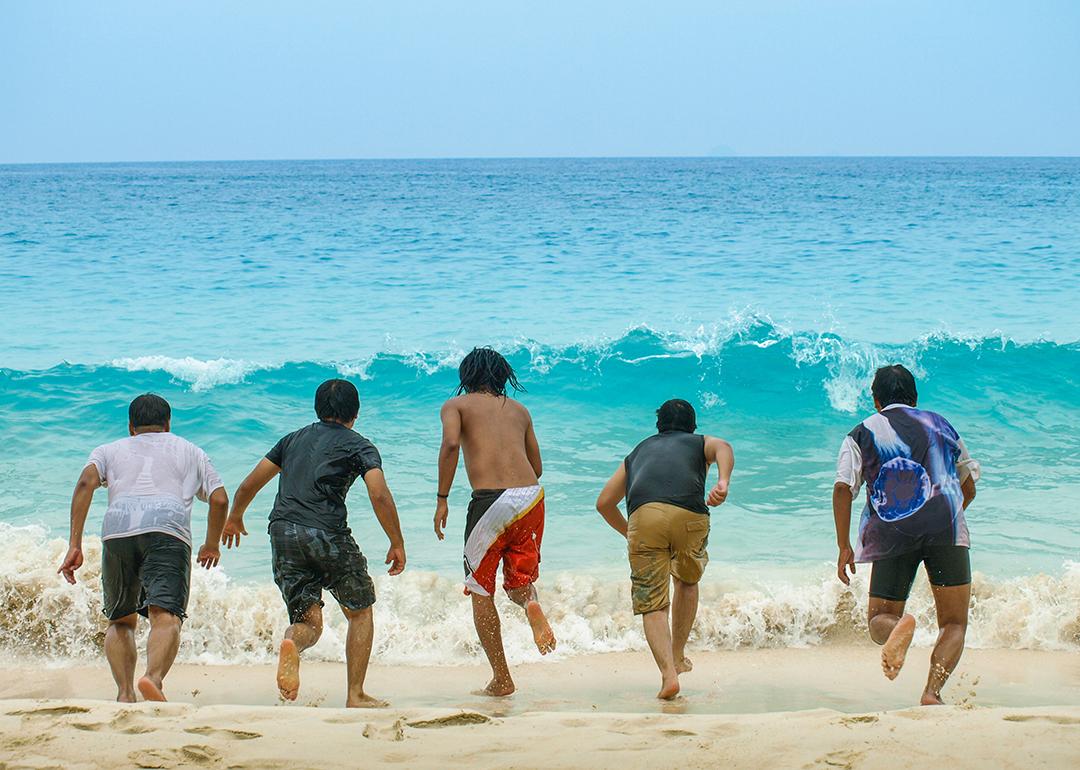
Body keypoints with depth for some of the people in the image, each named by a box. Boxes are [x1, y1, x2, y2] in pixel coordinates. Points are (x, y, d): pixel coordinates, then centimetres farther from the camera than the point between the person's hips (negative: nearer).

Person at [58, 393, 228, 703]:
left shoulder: (109, 450, 31)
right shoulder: (191, 452, 33)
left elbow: (86, 483, 9)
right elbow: (219, 500, 22)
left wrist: (74, 545, 4)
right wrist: (212, 546, 38)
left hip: (117, 529, 1)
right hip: (169, 528, -1)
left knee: (120, 621, 18)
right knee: (166, 616, -16)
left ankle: (125, 694, 2)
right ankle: (154, 677, -44)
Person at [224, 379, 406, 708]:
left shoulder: (293, 439, 22)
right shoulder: (359, 446, 8)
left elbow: (249, 485, 23)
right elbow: (380, 496, -7)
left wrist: (234, 517, 41)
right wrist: (397, 544, 0)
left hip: (283, 533, 4)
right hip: (327, 533, -4)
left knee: (309, 621, 7)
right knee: (360, 611, 16)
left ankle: (291, 644, -30)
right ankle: (356, 695, 9)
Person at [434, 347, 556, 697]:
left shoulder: (456, 405, 11)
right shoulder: (519, 410, 23)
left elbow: (450, 443, -10)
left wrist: (442, 499, -6)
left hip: (490, 501, -4)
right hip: (531, 497, 4)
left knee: (480, 591, 11)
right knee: (519, 579, 20)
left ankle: (501, 679, 8)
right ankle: (530, 602, -18)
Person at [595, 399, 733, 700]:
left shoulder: (638, 451, 37)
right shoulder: (701, 443, 31)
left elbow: (604, 503, 34)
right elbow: (722, 448, 4)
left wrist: (628, 531, 49)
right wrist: (723, 483, -13)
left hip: (644, 515, 0)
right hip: (690, 515, 0)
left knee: (651, 604, 2)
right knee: (687, 582, 28)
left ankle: (668, 673, -17)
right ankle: (678, 657, 32)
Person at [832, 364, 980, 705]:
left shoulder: (862, 434, 14)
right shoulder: (941, 425, 21)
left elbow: (843, 488, 0)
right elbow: (969, 488, 27)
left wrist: (844, 546, 5)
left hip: (892, 535, -1)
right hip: (946, 528, 1)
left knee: (879, 618, 10)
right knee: (954, 623, 6)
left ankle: (897, 629, -28)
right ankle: (932, 692, -20)